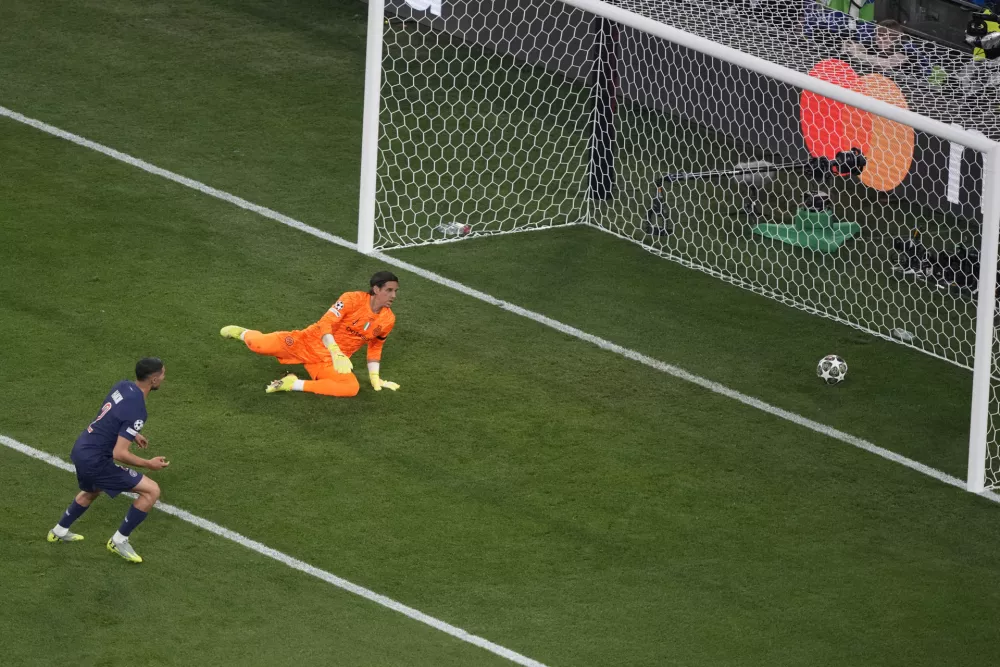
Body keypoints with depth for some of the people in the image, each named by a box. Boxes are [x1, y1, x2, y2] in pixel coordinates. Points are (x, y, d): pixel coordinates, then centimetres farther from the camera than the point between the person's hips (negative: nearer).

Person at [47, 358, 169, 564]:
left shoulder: (123, 386, 0)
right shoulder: (136, 411, -26)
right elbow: (119, 454, -27)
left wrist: (133, 435, 28)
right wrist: (149, 464, -14)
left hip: (81, 448, 9)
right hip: (95, 461, -9)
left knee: (91, 492, 39)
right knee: (152, 491, -6)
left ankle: (59, 531, 57)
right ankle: (119, 541, 8)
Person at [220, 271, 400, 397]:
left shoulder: (388, 320, -2)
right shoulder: (353, 299, -18)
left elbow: (375, 347, 15)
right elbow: (325, 324, -25)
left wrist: (375, 379, 11)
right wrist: (336, 353, -38)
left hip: (330, 362, 4)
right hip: (310, 342, -4)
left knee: (351, 388, -29)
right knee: (259, 345, -20)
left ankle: (294, 385, -19)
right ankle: (243, 333, 22)